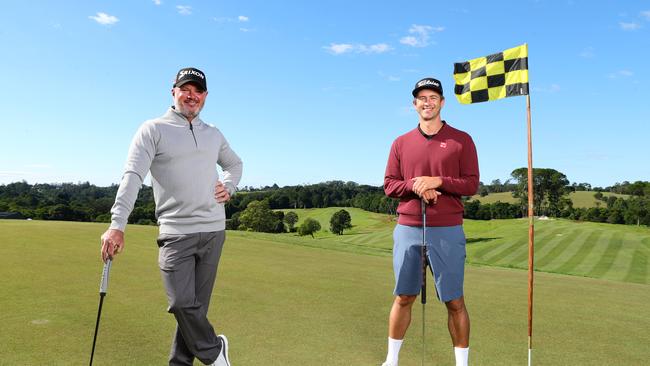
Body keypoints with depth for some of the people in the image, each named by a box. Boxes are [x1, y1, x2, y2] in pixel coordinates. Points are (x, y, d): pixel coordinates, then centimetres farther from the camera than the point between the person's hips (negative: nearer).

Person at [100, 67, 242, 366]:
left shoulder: (214, 134, 16)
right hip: (175, 232, -3)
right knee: (182, 303, -8)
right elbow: (132, 176, -11)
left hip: (213, 231, 4)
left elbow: (235, 163, 32)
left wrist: (228, 186, 10)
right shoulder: (153, 130, 1)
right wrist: (117, 225, -21)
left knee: (196, 304, 7)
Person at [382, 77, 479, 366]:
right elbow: (389, 185, 7)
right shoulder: (401, 143, 10)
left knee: (454, 301, 3)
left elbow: (471, 184, -1)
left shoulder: (461, 140, 4)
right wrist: (415, 185, -12)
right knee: (403, 298, 11)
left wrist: (438, 181, -16)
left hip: (448, 231, -2)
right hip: (407, 230, 2)